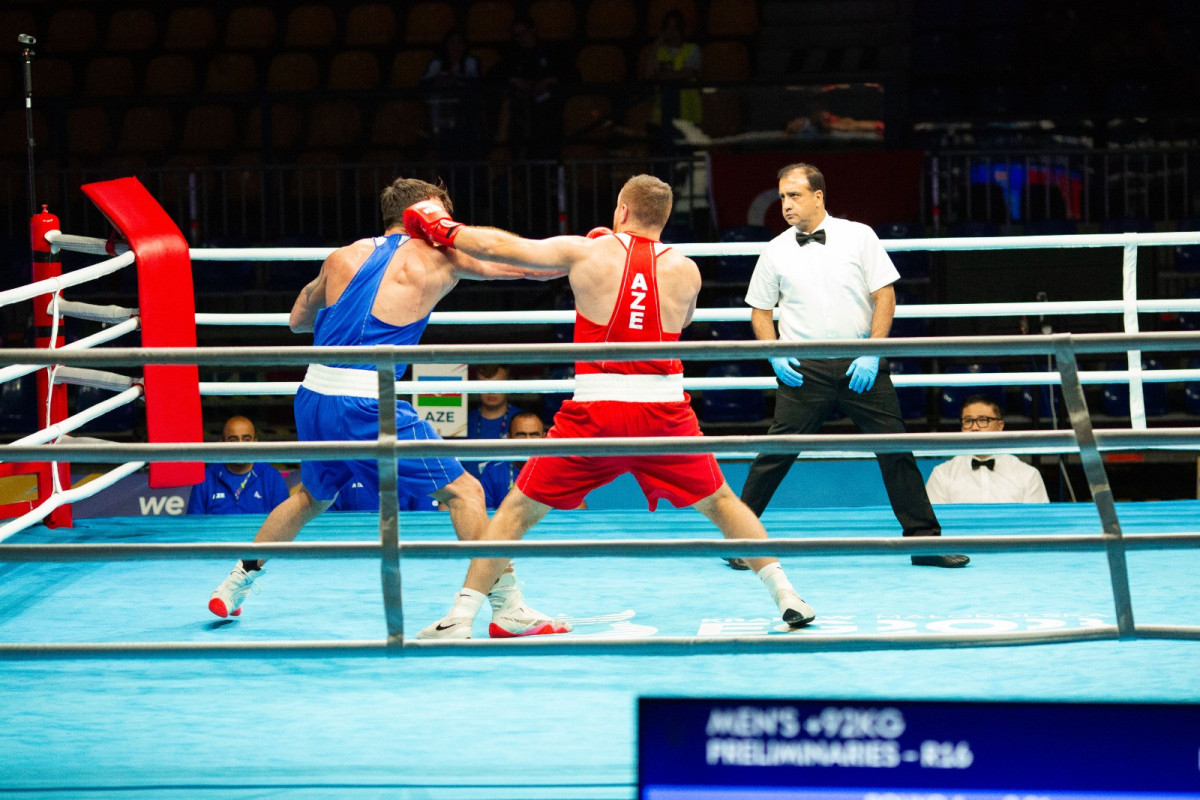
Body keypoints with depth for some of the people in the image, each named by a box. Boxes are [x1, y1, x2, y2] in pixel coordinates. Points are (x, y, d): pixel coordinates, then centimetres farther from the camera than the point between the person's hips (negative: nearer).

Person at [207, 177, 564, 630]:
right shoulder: (438, 259, 3)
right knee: (463, 491, 1)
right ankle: (507, 606, -4)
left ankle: (235, 585, 35)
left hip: (313, 399, 6)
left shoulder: (346, 256, 15)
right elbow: (526, 264, 7)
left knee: (313, 495, 30)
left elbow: (297, 320, 28)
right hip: (367, 405, -6)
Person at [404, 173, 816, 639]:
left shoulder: (586, 253, 1)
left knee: (519, 510, 10)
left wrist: (441, 228, 23)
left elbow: (498, 247, 6)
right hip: (665, 412, 2)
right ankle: (786, 597, 19)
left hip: (596, 412, -1)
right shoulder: (685, 271, 6)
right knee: (722, 504, 21)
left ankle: (460, 618, 4)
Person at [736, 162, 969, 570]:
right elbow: (760, 310, 14)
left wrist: (871, 355, -8)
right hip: (804, 368, 0)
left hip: (860, 365, 0)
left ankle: (925, 540, 7)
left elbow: (885, 297, 1)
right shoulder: (775, 252, 6)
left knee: (895, 450, -1)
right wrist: (775, 356, -2)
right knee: (775, 454, -5)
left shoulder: (859, 237, 2)